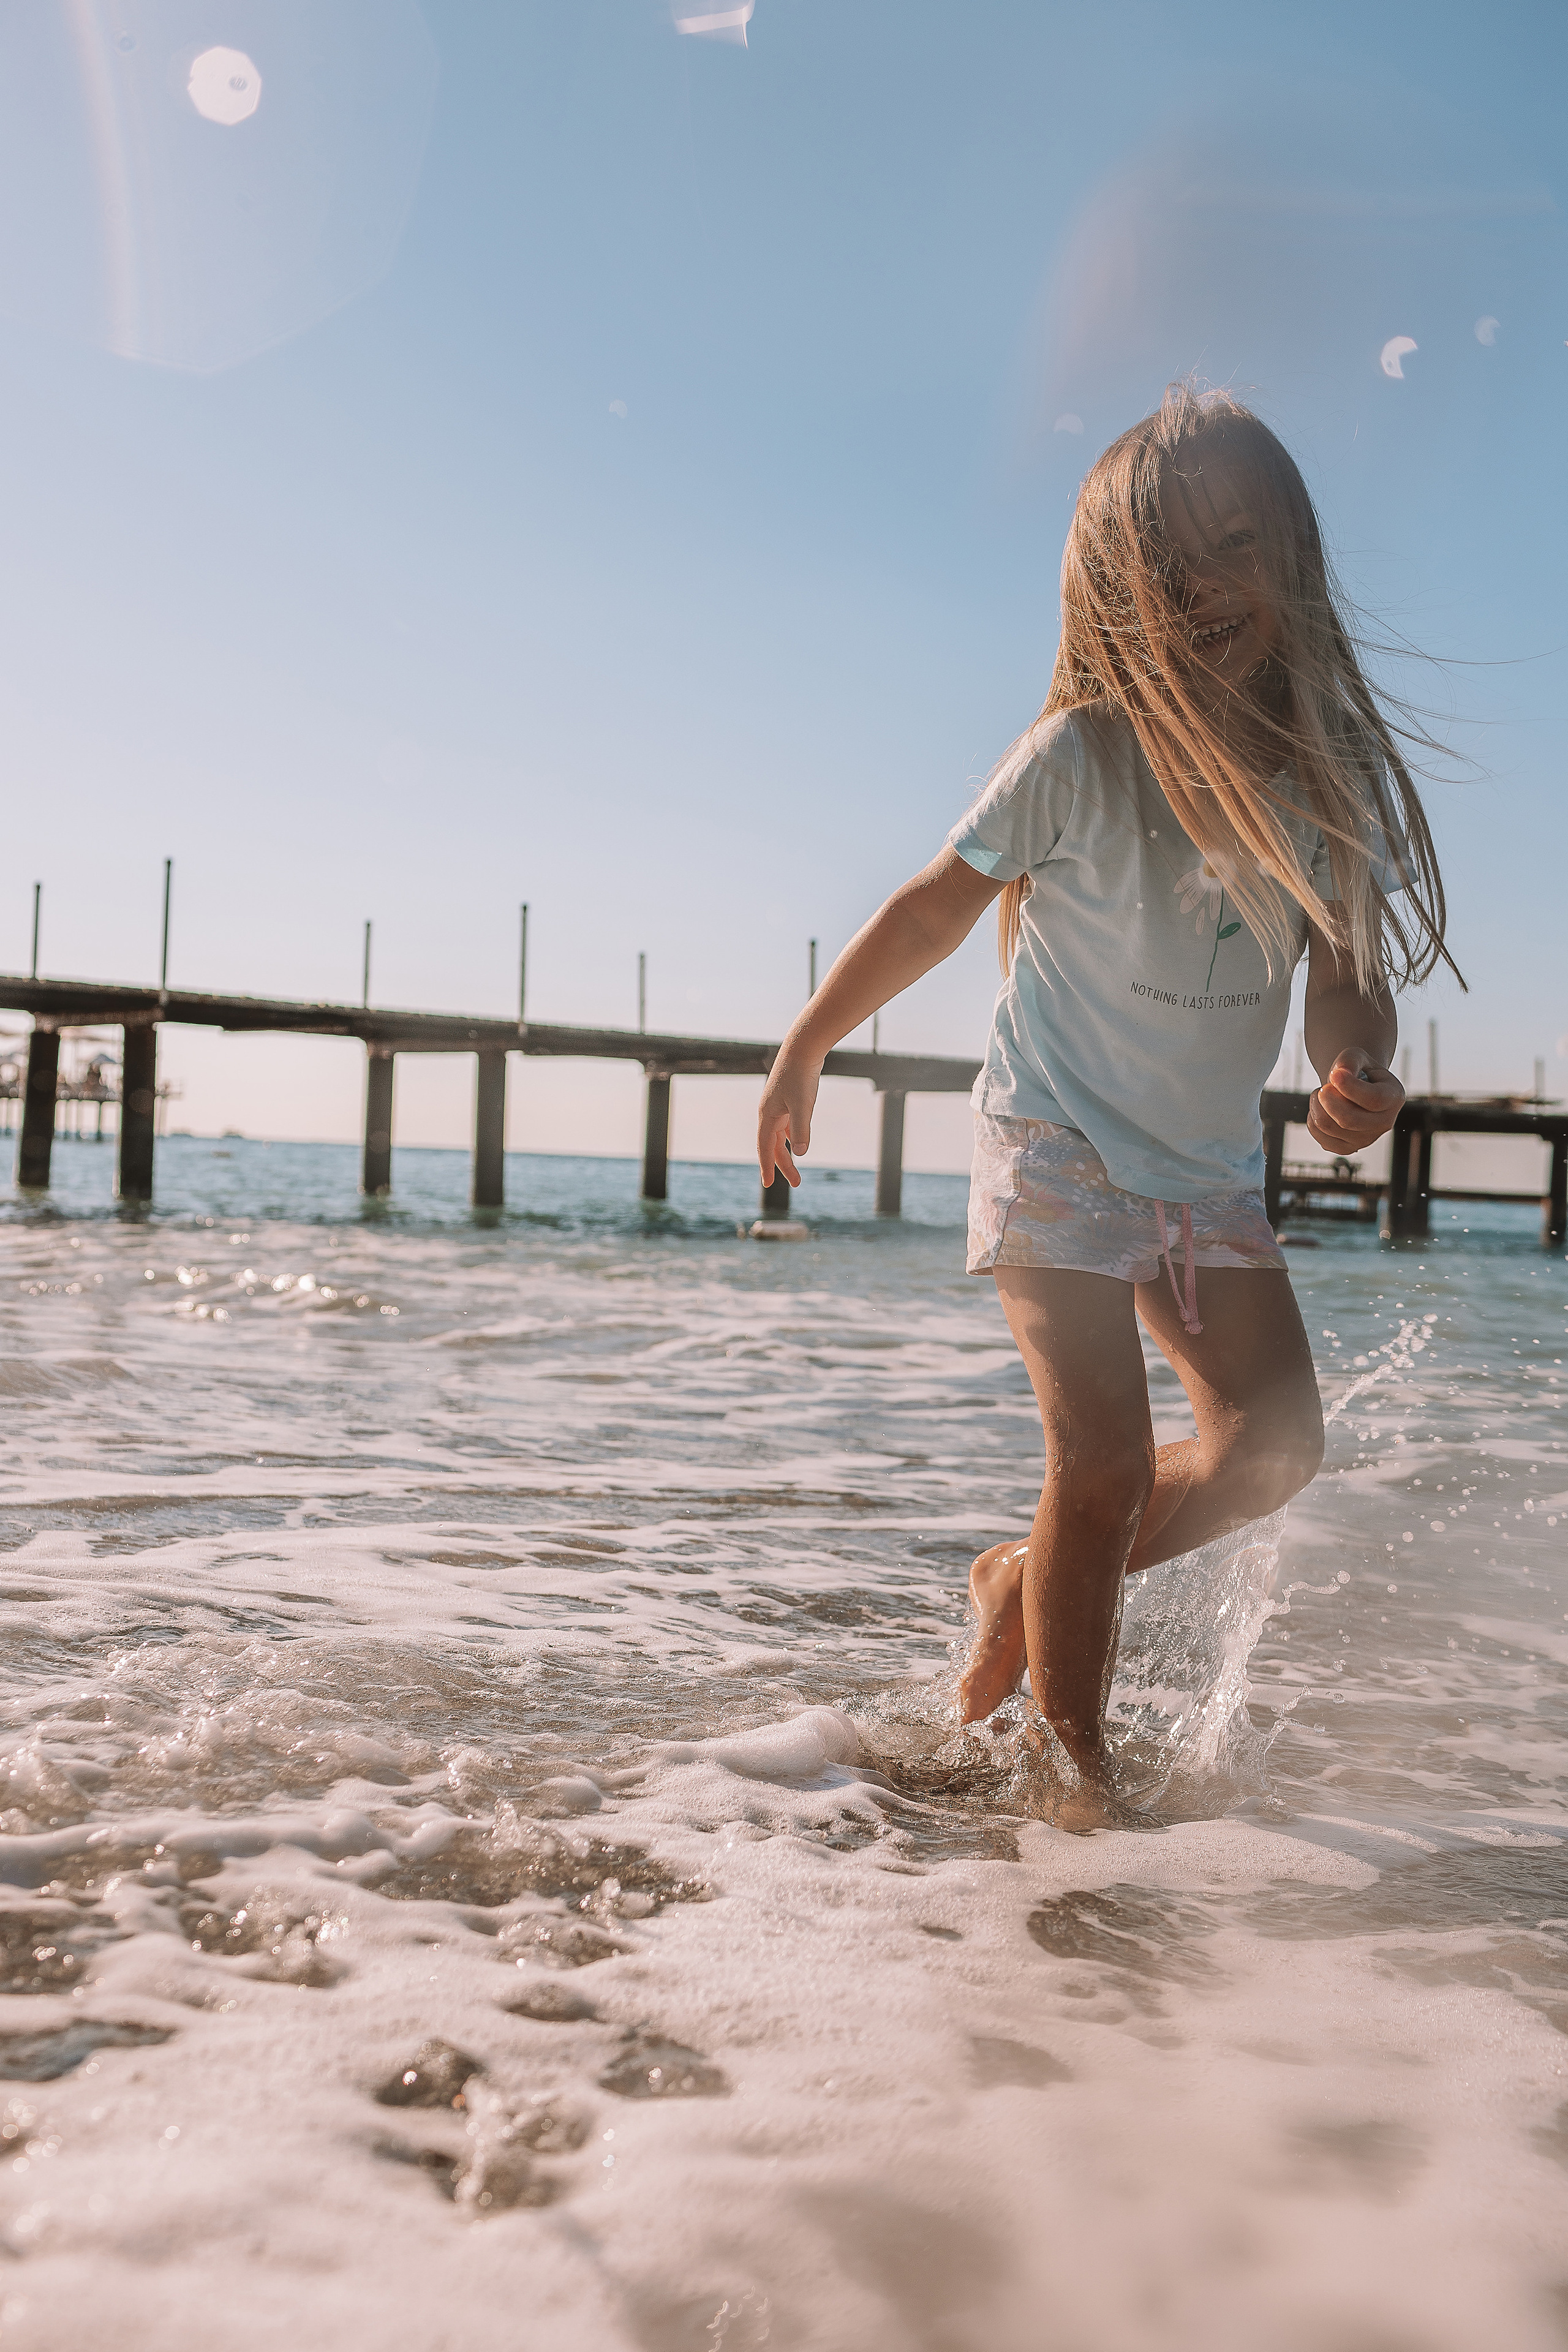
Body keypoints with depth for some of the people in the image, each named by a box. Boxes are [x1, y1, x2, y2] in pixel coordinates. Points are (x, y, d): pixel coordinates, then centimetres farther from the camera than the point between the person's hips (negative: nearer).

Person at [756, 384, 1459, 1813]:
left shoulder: (1334, 769, -6)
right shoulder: (1082, 757, -18)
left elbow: (1349, 978, -2)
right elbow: (936, 909, -7)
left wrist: (1361, 1076, -25)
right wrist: (804, 1053, 0)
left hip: (1212, 1166, 6)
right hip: (1058, 1146, -5)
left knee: (1275, 1446, 5)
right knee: (1105, 1463, -9)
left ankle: (1022, 1588, 24)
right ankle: (1074, 1763, 12)